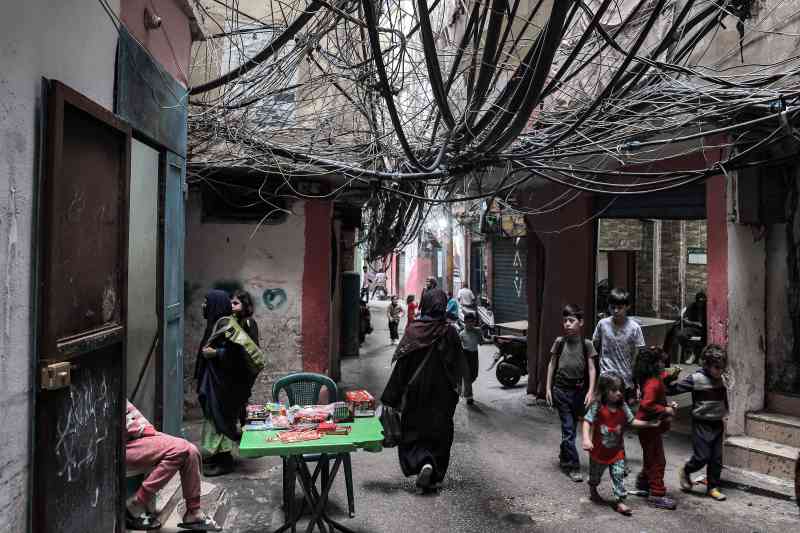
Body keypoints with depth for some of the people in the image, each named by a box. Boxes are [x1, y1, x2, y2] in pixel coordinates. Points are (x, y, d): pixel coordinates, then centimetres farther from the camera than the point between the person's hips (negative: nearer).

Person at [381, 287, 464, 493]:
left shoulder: (413, 329, -10)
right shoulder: (449, 332, -10)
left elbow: (400, 363, -8)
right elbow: (458, 365, -4)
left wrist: (392, 397, 0)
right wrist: (454, 388, 11)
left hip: (415, 392, 0)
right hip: (441, 394, 0)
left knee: (413, 430, 12)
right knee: (438, 432, 13)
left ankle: (423, 462, -11)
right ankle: (433, 478, 15)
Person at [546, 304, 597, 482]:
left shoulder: (586, 344, -3)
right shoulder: (559, 342, -1)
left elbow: (591, 369, -2)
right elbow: (552, 365, 5)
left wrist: (590, 391, -10)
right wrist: (548, 388, 3)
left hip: (579, 391, 1)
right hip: (561, 389, -1)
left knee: (572, 427, 14)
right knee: (568, 428, -2)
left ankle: (564, 457, 36)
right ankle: (573, 467, 5)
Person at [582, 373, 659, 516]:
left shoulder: (623, 406, -8)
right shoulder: (597, 407, -21)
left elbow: (632, 421, 1)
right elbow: (587, 422, -21)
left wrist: (650, 424, -7)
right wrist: (586, 439, -33)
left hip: (617, 450, 2)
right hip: (599, 449, -2)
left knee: (618, 475, -2)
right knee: (595, 473, 18)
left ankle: (620, 501, 9)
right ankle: (593, 491, 46)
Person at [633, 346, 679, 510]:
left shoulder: (655, 379, 6)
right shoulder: (653, 383, -25)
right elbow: (647, 404, -34)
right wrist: (666, 410, -25)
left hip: (651, 425, 10)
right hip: (650, 427, -10)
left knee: (651, 458, 22)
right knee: (657, 461, -1)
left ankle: (642, 484, 37)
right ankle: (657, 495, 6)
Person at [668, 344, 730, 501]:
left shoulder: (721, 380, 4)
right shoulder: (695, 379, -15)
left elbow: (724, 401, 17)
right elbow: (674, 388, -16)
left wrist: (722, 419, 19)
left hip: (717, 424, 6)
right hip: (701, 424, -6)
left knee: (716, 458, 9)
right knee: (702, 457, -5)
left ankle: (713, 487, 24)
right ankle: (685, 471, 23)